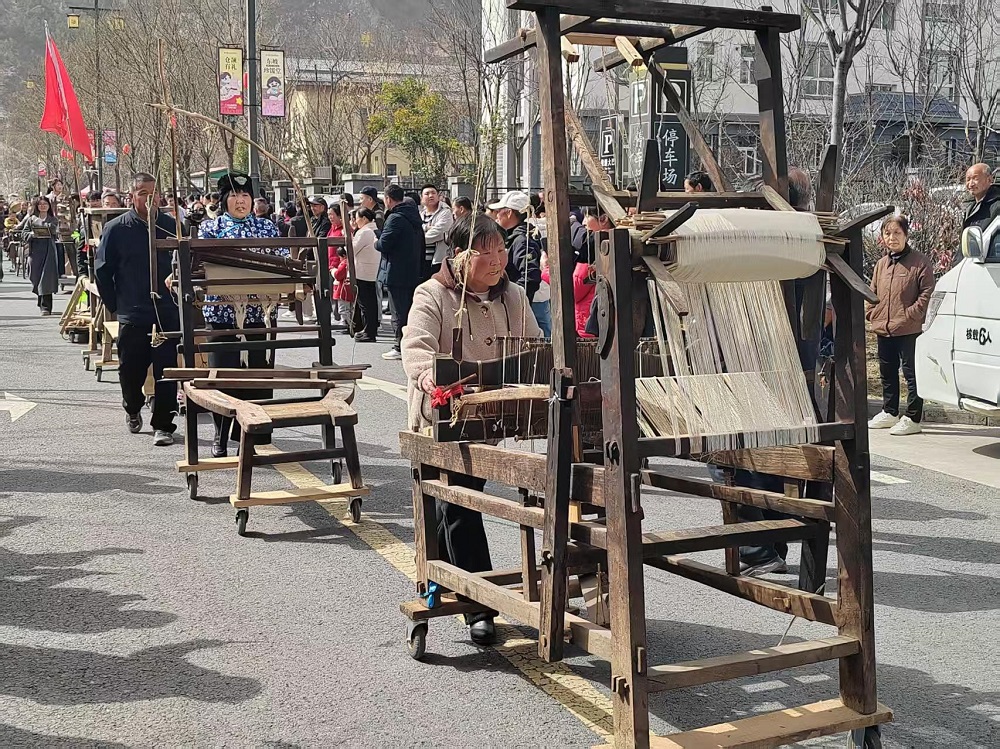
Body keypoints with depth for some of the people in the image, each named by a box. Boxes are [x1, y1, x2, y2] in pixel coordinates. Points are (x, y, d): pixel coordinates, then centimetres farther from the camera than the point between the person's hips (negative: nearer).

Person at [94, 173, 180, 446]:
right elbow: (102, 271, 4)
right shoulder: (116, 229, -1)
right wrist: (115, 306, 2)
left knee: (166, 372, -1)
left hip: (168, 314, 1)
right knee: (131, 371, 8)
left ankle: (163, 425, 8)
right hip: (132, 316, 0)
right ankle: (132, 409, 37)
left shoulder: (172, 226, 4)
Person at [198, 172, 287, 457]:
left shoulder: (267, 227, 11)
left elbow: (283, 263, 6)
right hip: (221, 312, -1)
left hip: (260, 313, 1)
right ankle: (221, 438, 13)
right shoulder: (210, 227, 7)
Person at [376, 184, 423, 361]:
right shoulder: (414, 217, 13)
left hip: (397, 274, -8)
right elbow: (422, 245, 17)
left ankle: (401, 348, -1)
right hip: (414, 272, 8)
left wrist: (376, 243, 2)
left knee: (401, 311, -5)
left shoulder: (395, 218, -15)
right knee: (411, 310, 13)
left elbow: (384, 244, -19)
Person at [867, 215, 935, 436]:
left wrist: (908, 316, -16)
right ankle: (889, 413, 30)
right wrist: (872, 314, 7)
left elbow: (927, 295, -11)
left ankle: (912, 418, 2)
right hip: (883, 330, 7)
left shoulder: (920, 263, -7)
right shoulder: (881, 264, 13)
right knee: (887, 373, 17)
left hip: (909, 331, -7)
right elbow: (873, 293, 20)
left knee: (911, 374, -3)